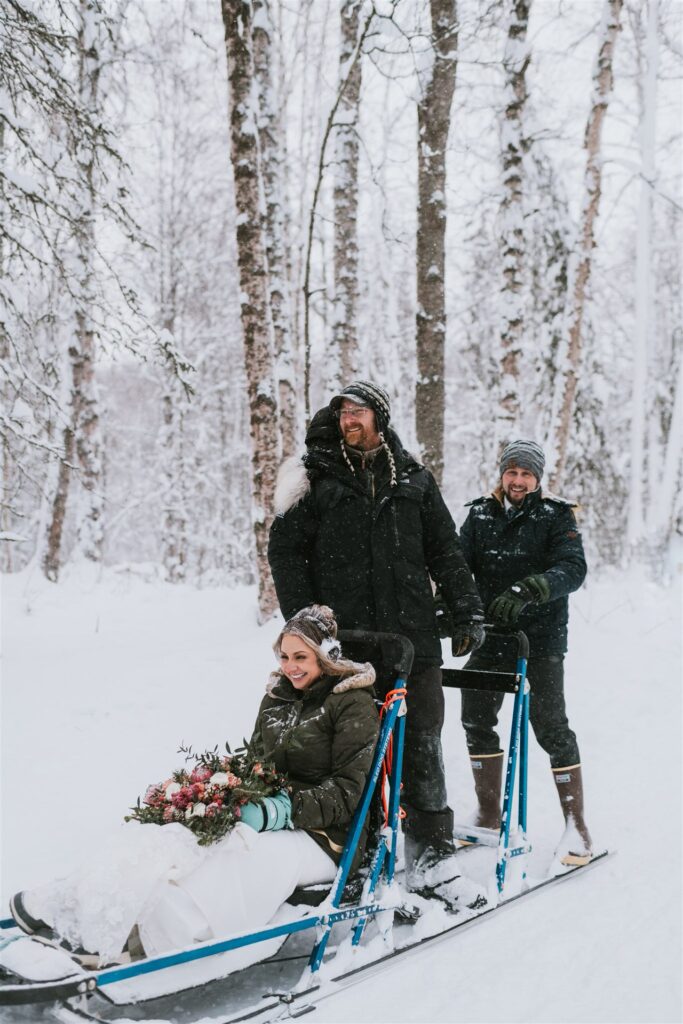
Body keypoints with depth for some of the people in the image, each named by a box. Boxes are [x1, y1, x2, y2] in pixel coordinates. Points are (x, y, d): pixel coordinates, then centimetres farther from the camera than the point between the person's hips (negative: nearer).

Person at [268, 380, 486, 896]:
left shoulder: (413, 479, 11)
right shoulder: (316, 476, 5)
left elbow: (445, 552, 14)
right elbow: (287, 551, 3)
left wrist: (468, 611, 8)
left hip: (413, 636, 2)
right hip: (344, 640, -1)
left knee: (422, 742, 3)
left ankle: (431, 849, 12)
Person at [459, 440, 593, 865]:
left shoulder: (556, 516, -4)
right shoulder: (480, 514, 7)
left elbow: (573, 568, -18)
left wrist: (527, 590, -35)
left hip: (541, 637, -4)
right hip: (490, 634, 4)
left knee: (550, 725, -8)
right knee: (476, 720, 7)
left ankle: (577, 827, 2)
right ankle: (489, 817, 23)